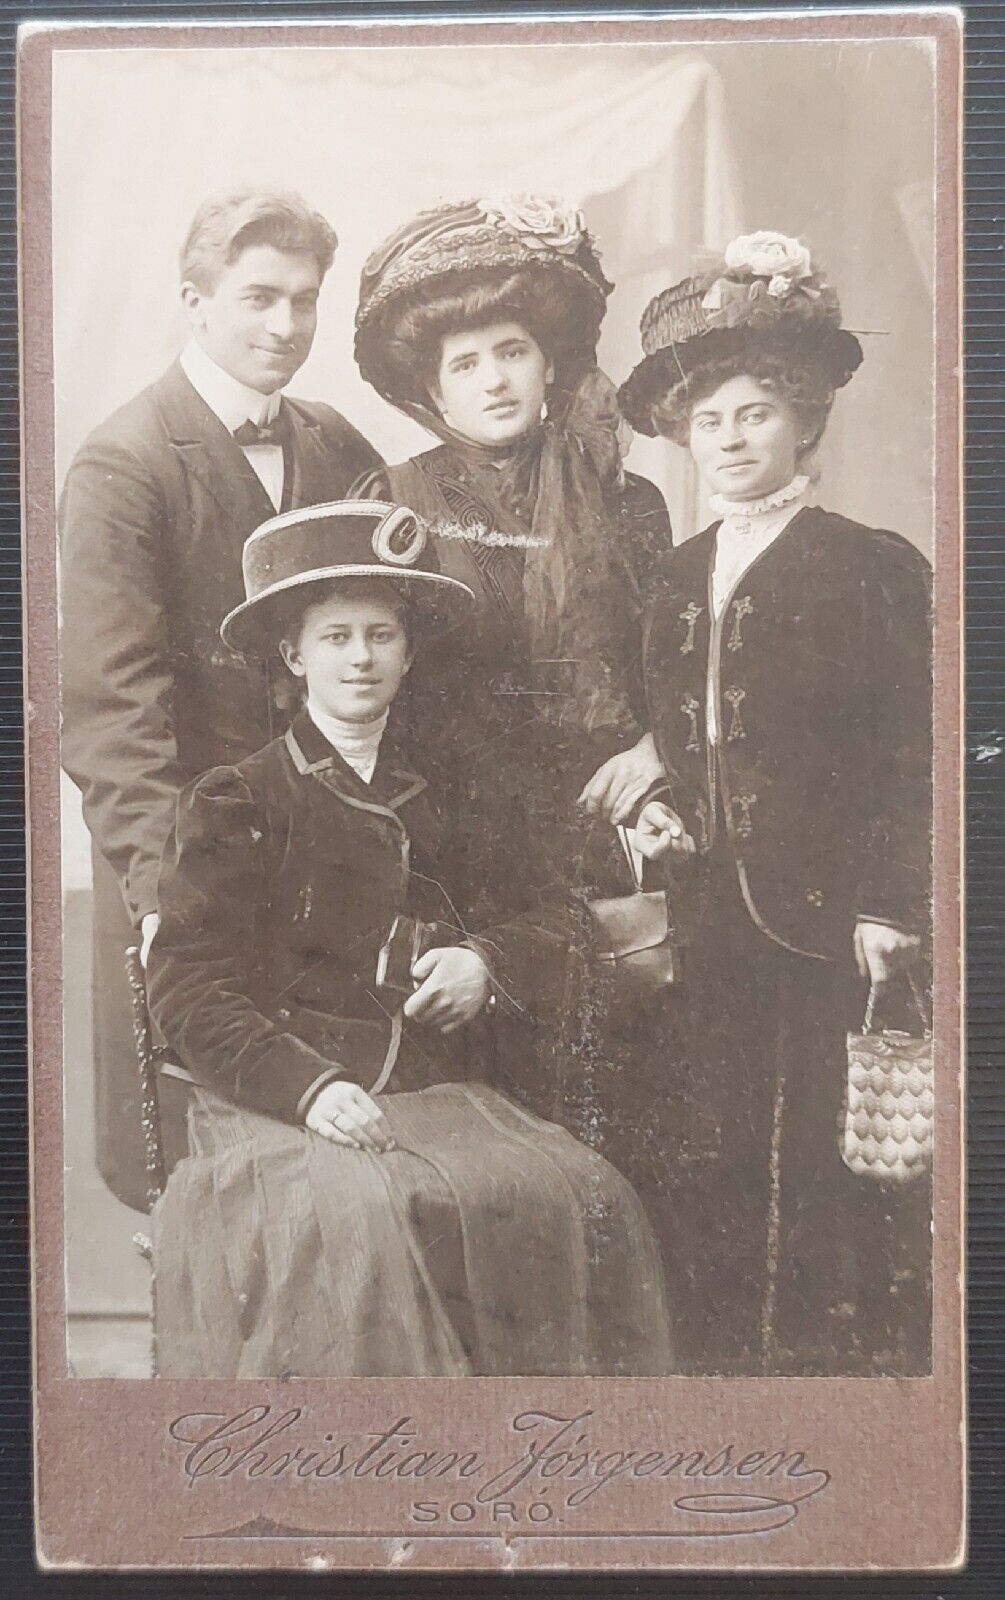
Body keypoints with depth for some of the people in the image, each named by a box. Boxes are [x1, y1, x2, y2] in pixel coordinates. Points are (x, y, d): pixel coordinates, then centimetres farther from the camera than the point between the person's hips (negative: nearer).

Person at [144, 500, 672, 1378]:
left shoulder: (440, 794, 17)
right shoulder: (236, 802, 4)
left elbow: (545, 910, 19)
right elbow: (189, 987, -4)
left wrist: (488, 960, -5)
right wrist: (310, 1086, -19)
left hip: (439, 1092, 4)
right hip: (281, 1101, -3)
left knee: (584, 1199, -21)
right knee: (359, 1215, -34)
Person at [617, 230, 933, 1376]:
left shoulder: (876, 569, -3)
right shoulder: (679, 577, 14)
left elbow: (914, 762, -7)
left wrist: (887, 910, -13)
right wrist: (652, 814, 3)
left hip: (830, 931, -5)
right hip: (712, 928, 5)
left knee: (835, 1188, 0)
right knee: (704, 1188, 9)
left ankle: (853, 1365, 17)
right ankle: (716, 1368, 22)